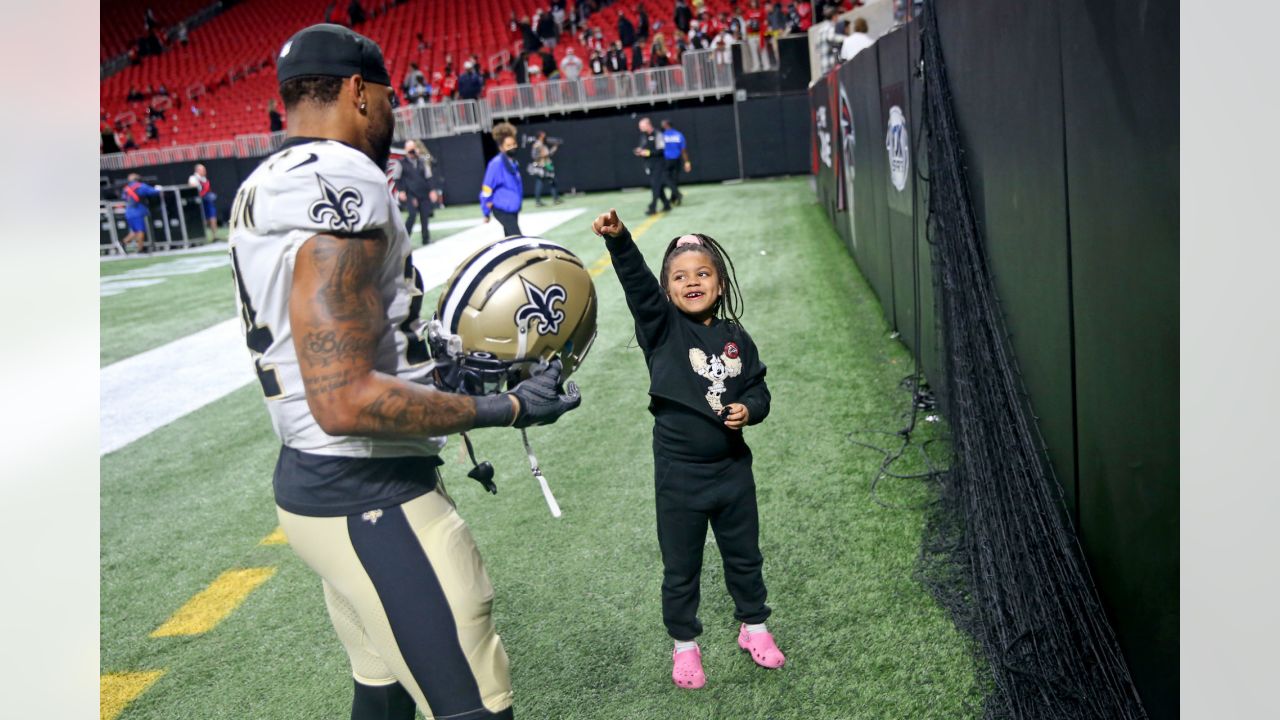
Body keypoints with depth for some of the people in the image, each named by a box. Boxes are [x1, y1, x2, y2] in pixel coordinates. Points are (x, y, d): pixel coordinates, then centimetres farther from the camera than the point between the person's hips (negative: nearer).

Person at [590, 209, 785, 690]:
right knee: (681, 567, 12)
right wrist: (618, 239, -40)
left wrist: (749, 410, -15)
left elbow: (758, 390, 7)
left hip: (732, 469, 3)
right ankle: (684, 643, 31)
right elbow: (636, 281, -25)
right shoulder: (662, 329, -9)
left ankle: (753, 626, 42)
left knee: (744, 555, 20)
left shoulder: (735, 338, 0)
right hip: (678, 474, -3)